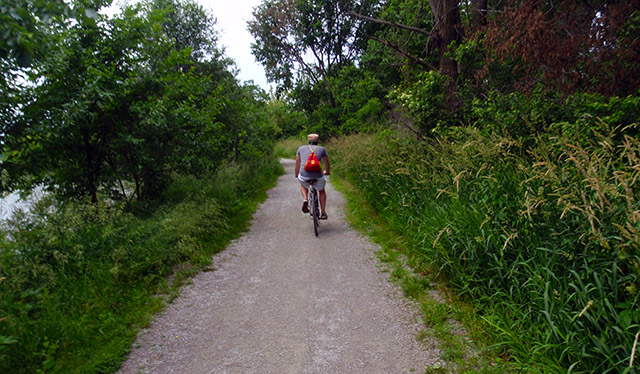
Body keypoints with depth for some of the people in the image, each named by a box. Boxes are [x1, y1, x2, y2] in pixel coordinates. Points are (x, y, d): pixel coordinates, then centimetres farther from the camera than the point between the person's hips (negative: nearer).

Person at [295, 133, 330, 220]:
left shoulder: (301, 148, 17)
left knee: (303, 186, 37)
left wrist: (296, 174, 42)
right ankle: (323, 213, 28)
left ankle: (305, 199, 10)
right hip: (318, 176, 0)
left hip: (304, 176, 1)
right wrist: (326, 172, 46)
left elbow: (297, 163, 25)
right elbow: (327, 164, 26)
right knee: (321, 190, 31)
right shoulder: (322, 149, 14)